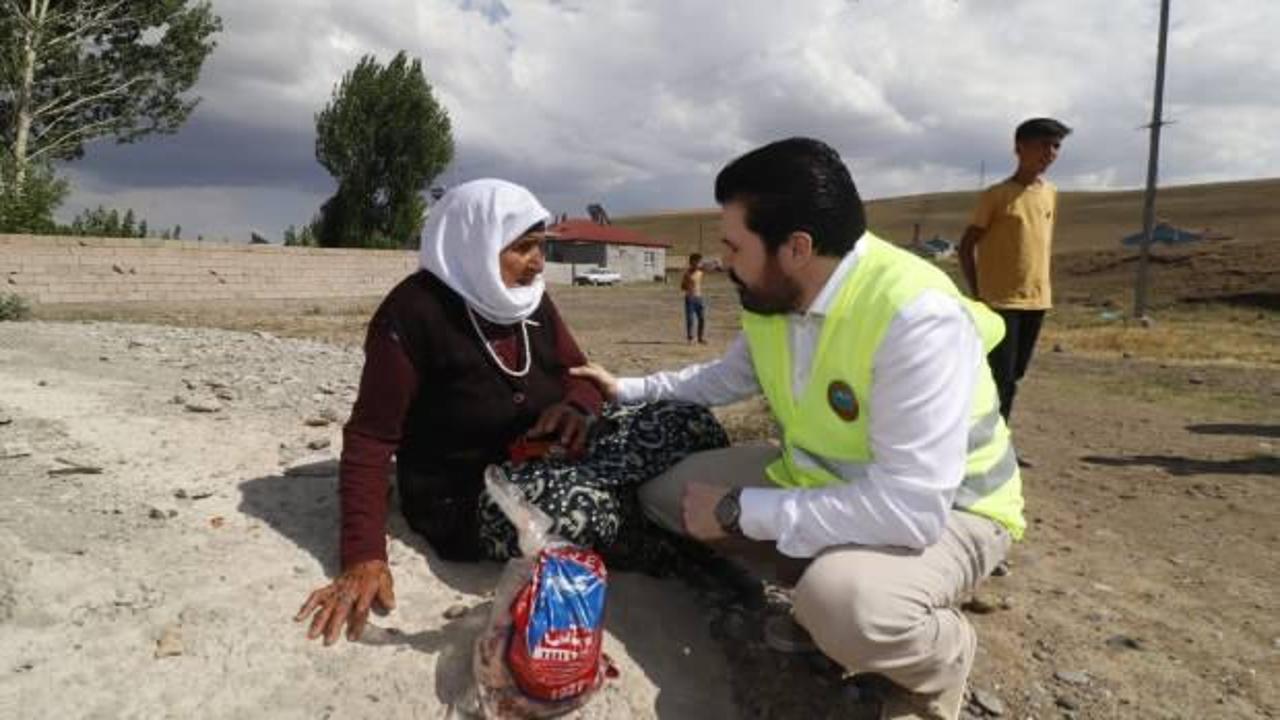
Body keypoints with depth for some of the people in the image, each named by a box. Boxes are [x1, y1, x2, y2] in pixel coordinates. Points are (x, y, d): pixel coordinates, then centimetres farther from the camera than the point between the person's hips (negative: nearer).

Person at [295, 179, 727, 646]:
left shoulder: (528, 297, 4)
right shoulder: (414, 311, -15)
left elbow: (579, 374, 12)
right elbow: (370, 438, -15)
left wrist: (576, 408, -14)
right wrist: (364, 557, -25)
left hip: (549, 460, 6)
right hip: (467, 498, -6)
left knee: (691, 425, -15)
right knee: (583, 507, -38)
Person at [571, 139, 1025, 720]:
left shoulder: (918, 316, -33)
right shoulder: (772, 295, -8)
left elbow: (909, 508, -38)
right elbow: (728, 377, 15)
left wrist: (738, 511, -30)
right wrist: (626, 389, 10)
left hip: (942, 510, -7)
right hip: (817, 478, 7)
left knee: (842, 605, -38)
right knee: (664, 489, 0)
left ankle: (940, 658, -2)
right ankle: (826, 589, 9)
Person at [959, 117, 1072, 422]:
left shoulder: (1051, 194, 9)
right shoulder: (996, 195, -9)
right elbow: (966, 245, -7)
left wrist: (1041, 288, 15)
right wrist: (977, 294, -10)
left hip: (1036, 300, 6)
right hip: (1001, 301, -6)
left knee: (1013, 376, 13)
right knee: (1001, 379, -8)